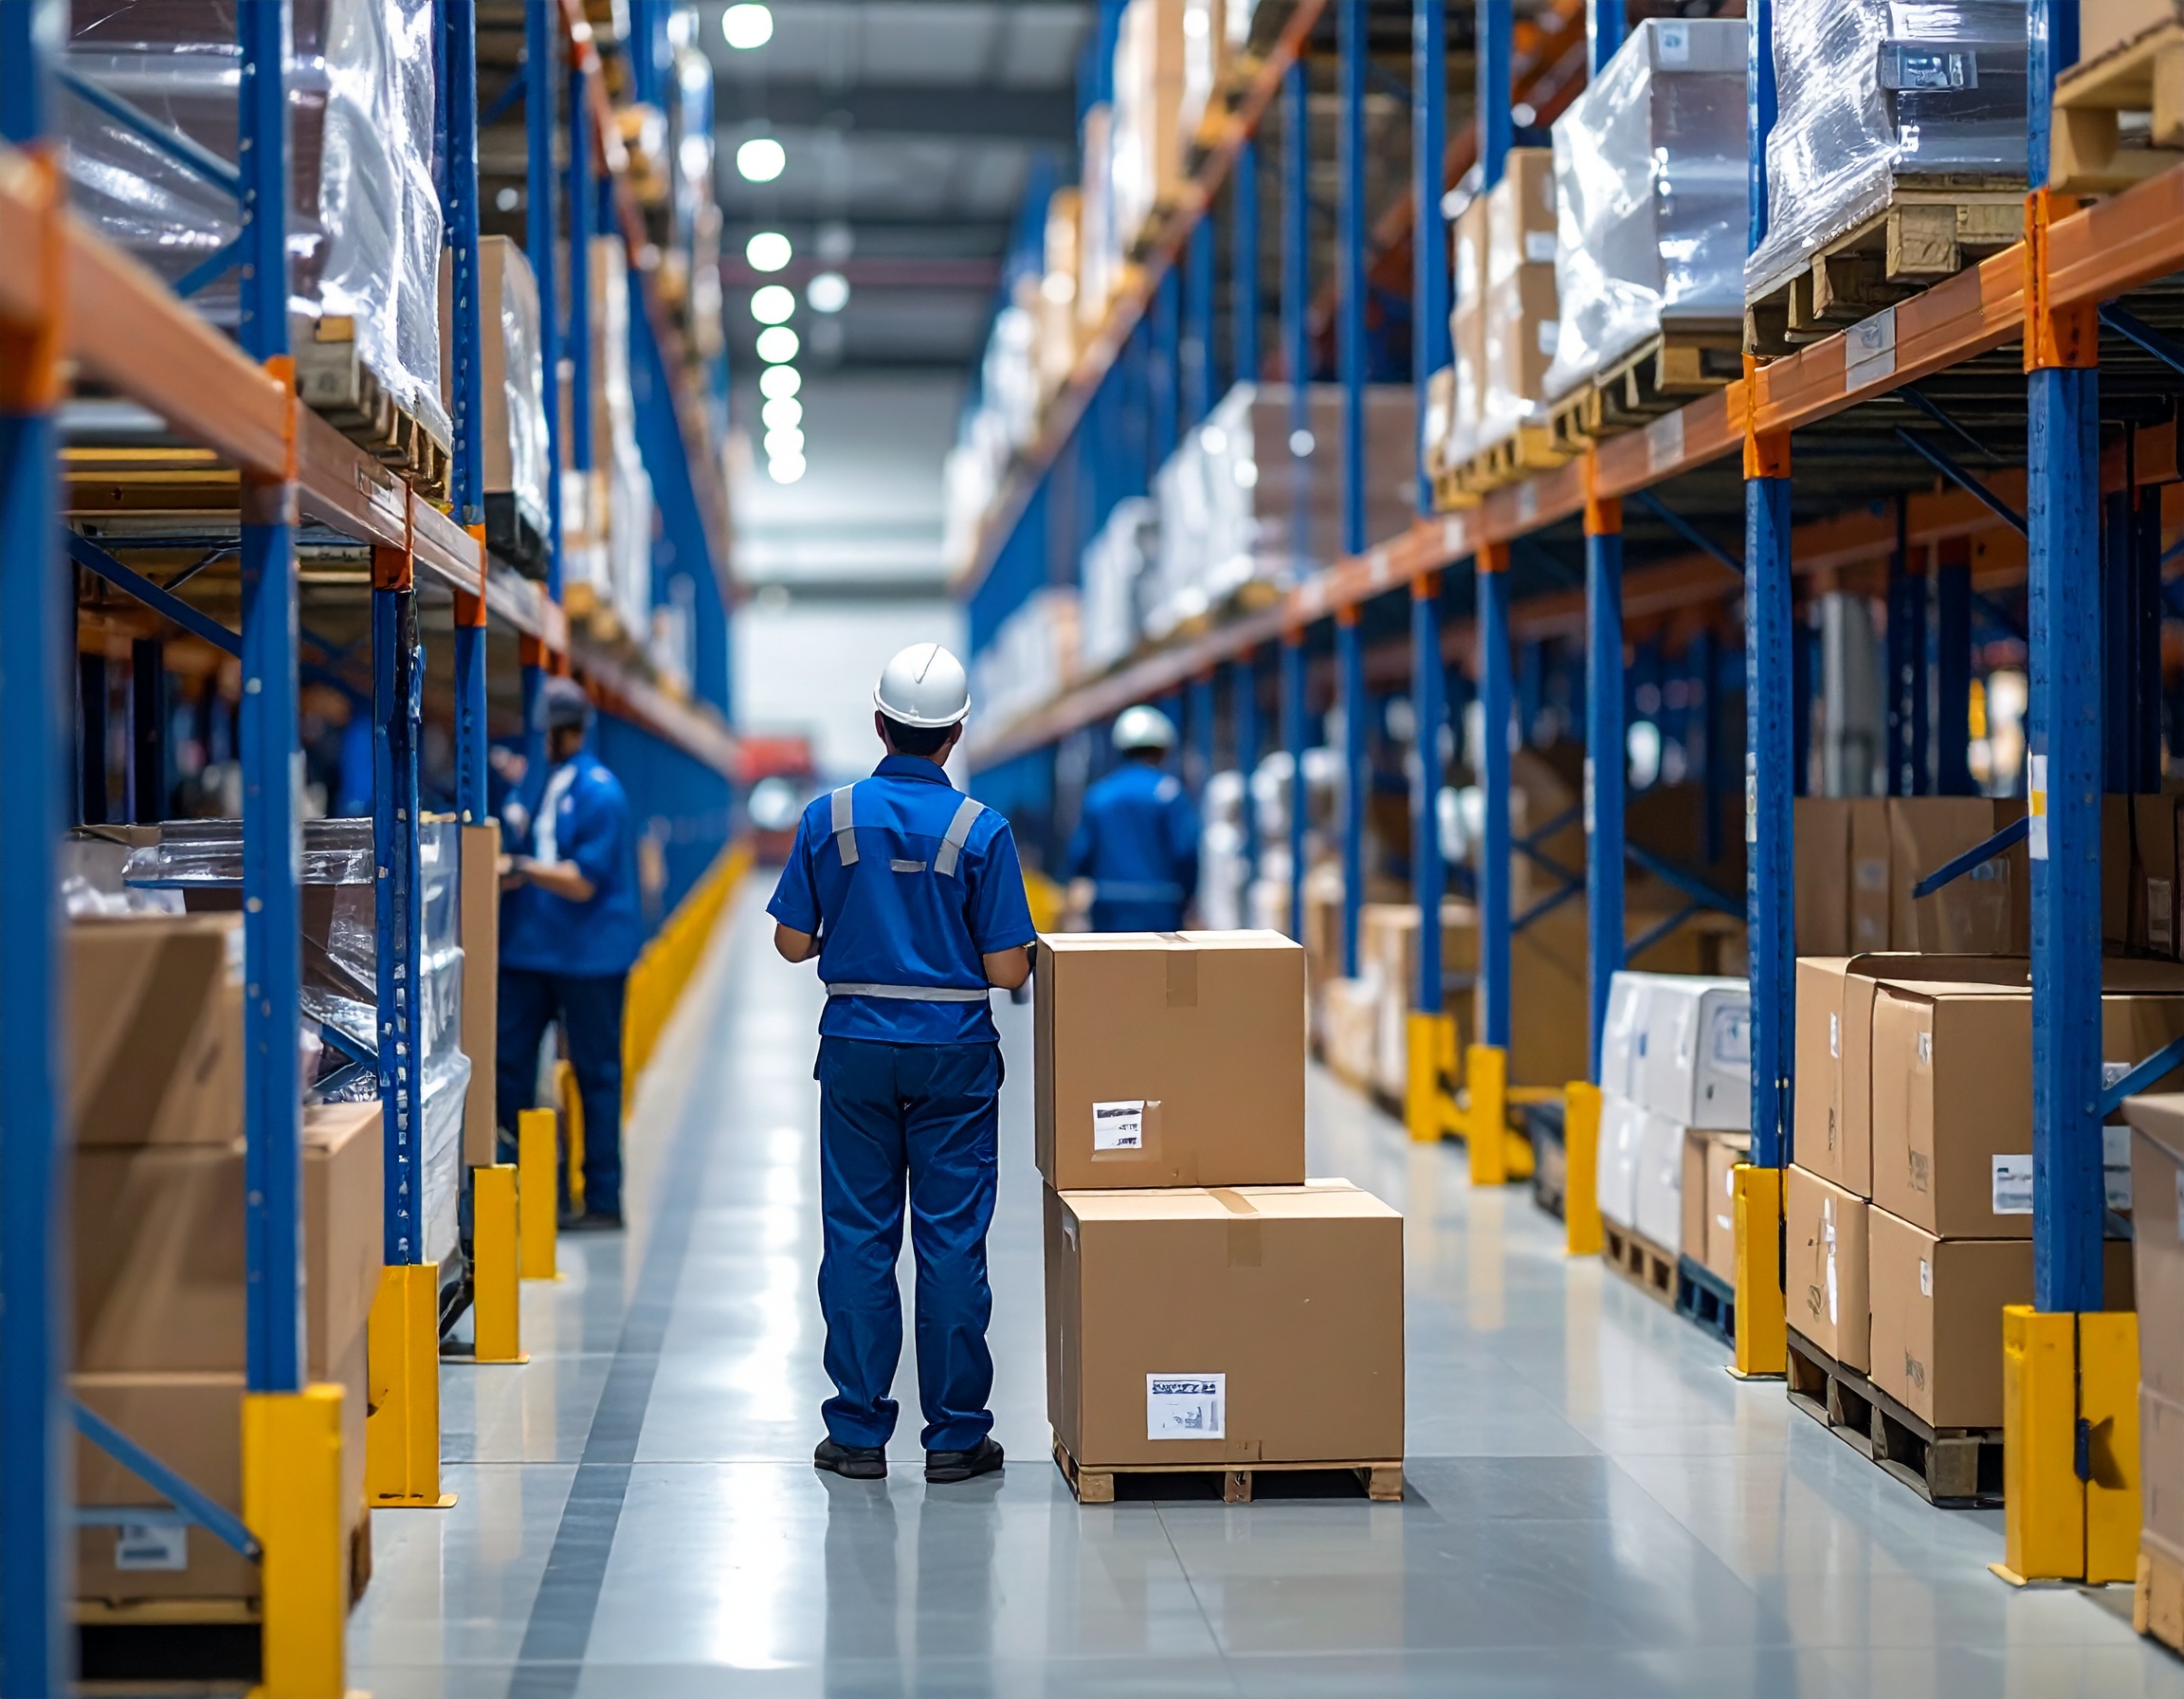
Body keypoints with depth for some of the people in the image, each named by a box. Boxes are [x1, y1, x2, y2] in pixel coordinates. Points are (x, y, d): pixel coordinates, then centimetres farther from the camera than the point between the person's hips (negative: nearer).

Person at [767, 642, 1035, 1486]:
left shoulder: (829, 817, -3)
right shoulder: (982, 830, -8)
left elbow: (793, 942, 1)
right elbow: (1007, 969, -8)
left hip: (856, 1047, 1)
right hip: (954, 1050, -1)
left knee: (858, 1238, 6)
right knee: (952, 1240, 3)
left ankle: (858, 1432, 8)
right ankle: (955, 1433, 6)